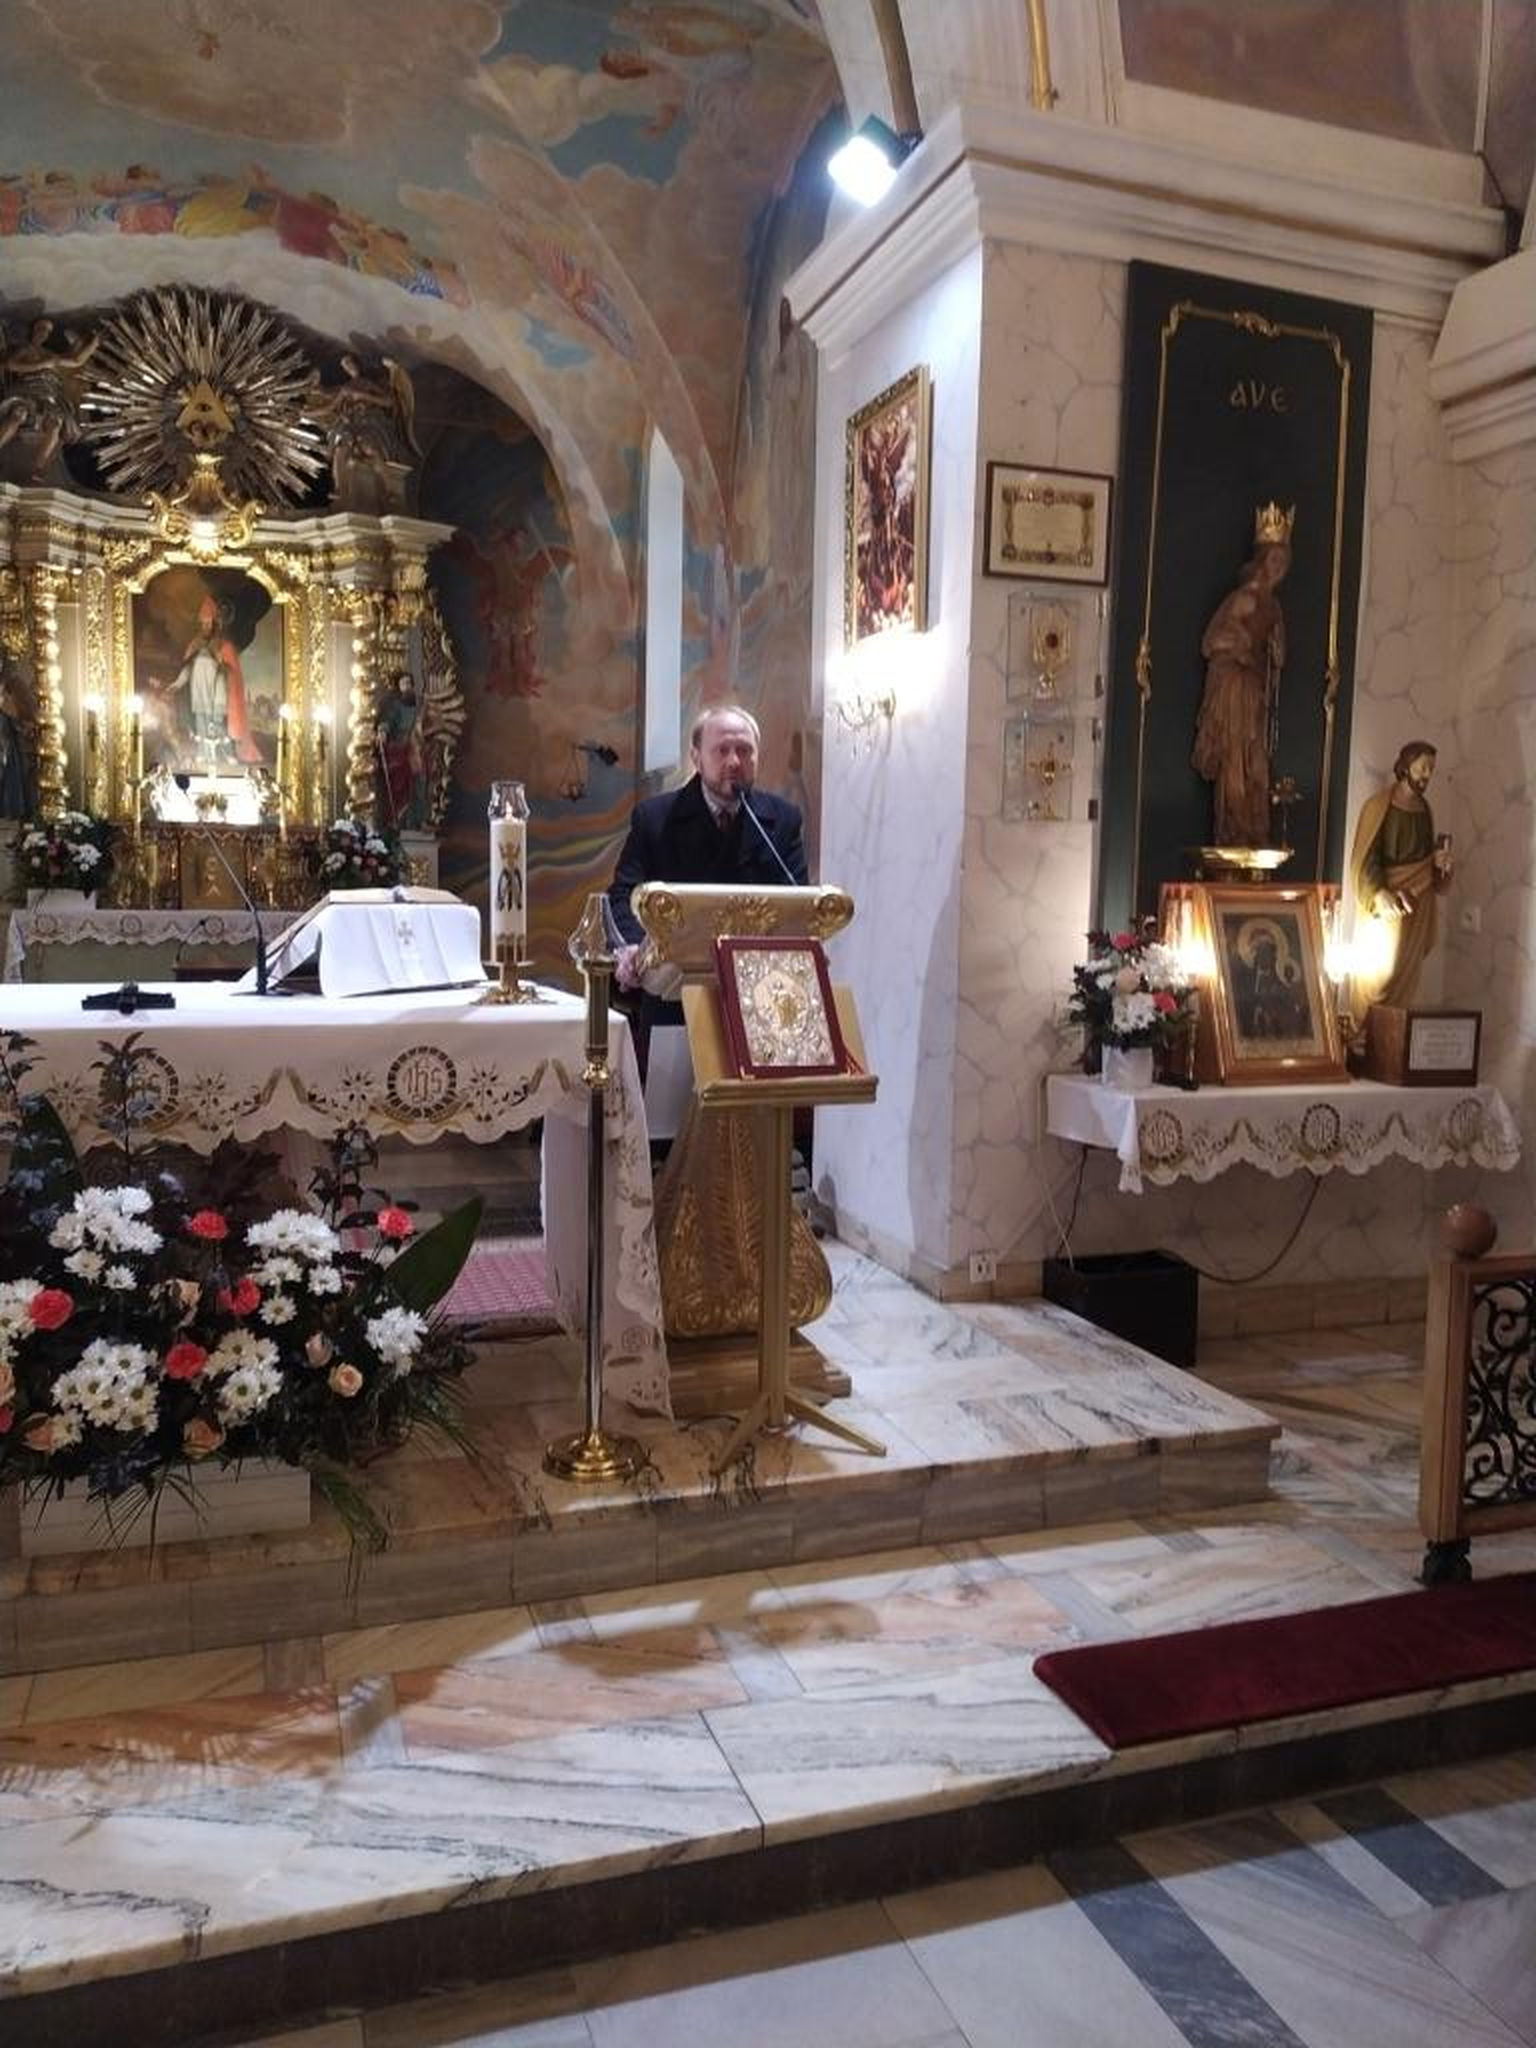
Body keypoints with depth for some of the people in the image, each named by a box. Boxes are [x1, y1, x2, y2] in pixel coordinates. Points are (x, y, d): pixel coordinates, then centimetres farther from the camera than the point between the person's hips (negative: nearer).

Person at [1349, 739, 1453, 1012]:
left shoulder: (1424, 808, 11)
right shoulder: (1378, 805, -9)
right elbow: (1365, 857, -14)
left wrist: (1439, 861, -1)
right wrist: (1380, 893, -28)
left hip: (1419, 902, 6)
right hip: (1388, 901, -6)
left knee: (1406, 973, 8)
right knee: (1380, 973, -6)